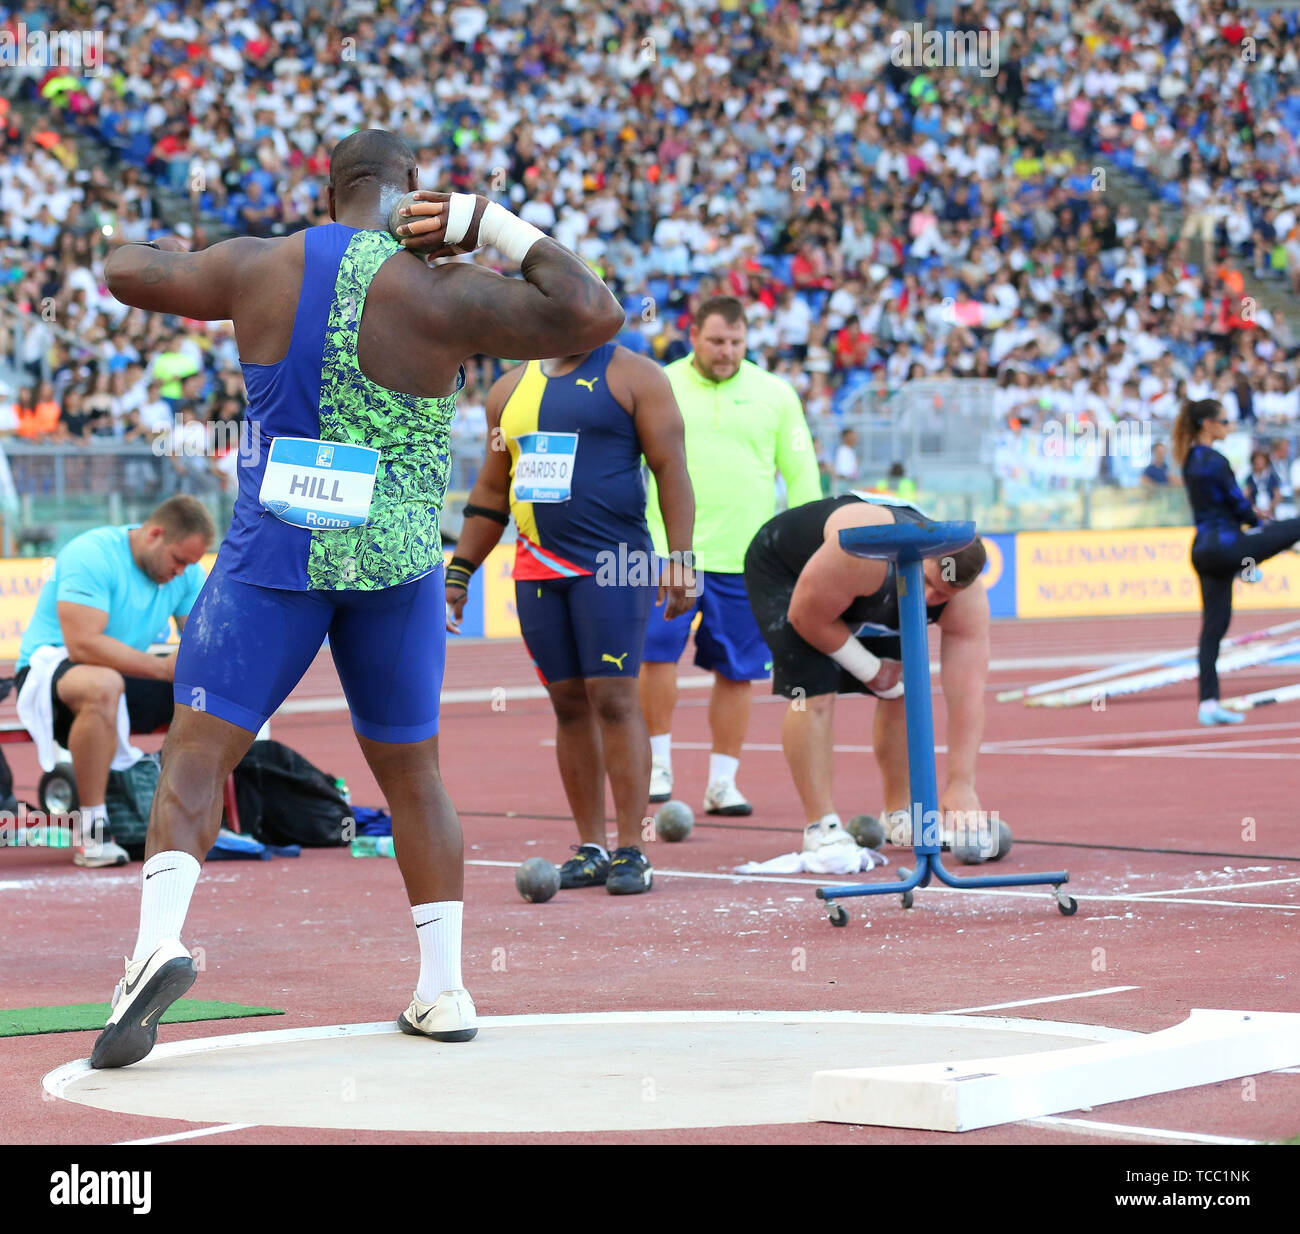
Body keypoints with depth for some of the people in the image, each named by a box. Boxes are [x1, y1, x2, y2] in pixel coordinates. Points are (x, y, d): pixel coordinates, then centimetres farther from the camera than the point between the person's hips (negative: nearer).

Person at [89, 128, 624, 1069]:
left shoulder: (256, 269, 0)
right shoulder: (437, 293, -9)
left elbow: (126, 273, 15)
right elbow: (592, 315, -12)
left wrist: (165, 250, 37)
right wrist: (495, 225, -4)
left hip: (272, 555, 0)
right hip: (394, 568, 0)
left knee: (197, 756, -1)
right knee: (412, 773, 14)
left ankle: (159, 938, -24)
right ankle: (444, 989, 17)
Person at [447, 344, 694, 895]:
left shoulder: (633, 375, 2)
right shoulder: (511, 388, 17)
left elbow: (671, 467, -4)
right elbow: (492, 490, 22)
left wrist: (680, 558, -14)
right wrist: (458, 572, 17)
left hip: (611, 563, -5)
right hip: (536, 569, 5)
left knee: (613, 697, -9)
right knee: (568, 703, 5)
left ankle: (631, 849, -7)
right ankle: (590, 848, 10)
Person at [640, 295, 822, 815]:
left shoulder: (775, 395, 8)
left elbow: (801, 475, 10)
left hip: (745, 558, 1)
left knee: (736, 670, 3)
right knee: (656, 651, -13)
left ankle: (722, 782, 13)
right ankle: (658, 763, 3)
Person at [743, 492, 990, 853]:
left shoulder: (966, 601, -28)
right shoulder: (866, 552, -45)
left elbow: (967, 695, -28)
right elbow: (807, 617, -31)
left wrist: (961, 784, -32)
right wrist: (871, 670, -20)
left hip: (864, 595, 6)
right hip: (783, 568, -5)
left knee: (902, 690, 0)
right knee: (813, 690, -19)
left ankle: (899, 814, 16)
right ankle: (820, 828, -15)